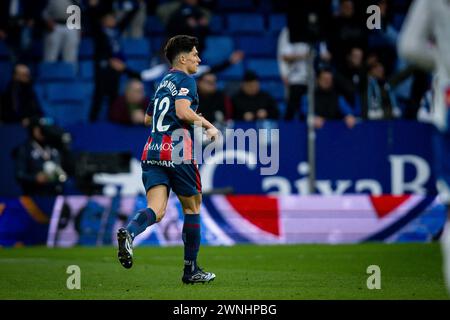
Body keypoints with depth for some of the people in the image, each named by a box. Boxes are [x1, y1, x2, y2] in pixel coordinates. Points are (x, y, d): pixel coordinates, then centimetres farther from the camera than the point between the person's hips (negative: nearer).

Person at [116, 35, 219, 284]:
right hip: (177, 152, -6)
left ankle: (129, 232, -41)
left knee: (156, 211, -7)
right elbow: (183, 111, -19)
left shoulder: (163, 83, 23)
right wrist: (208, 126, -5)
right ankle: (191, 270, 17)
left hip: (152, 151, 6)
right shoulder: (185, 80, -2)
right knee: (192, 207, 11)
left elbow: (148, 119, 34)